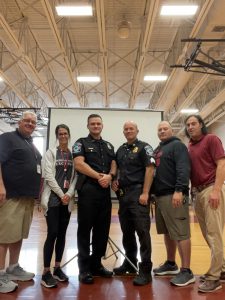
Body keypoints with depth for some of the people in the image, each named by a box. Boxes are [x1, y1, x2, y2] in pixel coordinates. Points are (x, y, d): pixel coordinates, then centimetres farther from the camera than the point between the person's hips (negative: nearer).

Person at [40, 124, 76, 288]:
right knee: (52, 233, -7)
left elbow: (75, 177, 4)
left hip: (67, 199, 4)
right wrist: (61, 195, -12)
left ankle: (57, 268, 21)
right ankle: (46, 272, 4)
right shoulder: (50, 153, 0)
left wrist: (69, 194, -9)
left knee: (62, 234, 9)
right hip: (53, 198, -4)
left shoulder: (73, 155, 9)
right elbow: (48, 176, -8)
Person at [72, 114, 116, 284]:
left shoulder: (109, 146, 20)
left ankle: (96, 264, 24)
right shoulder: (81, 143, 4)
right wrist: (99, 176, -14)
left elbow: (114, 164, 11)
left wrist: (109, 176, -11)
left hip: (105, 191, 5)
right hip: (87, 190, -5)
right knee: (85, 229, 0)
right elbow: (79, 164, -10)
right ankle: (84, 268, 10)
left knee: (103, 229, 10)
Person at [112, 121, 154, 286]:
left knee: (142, 231, -5)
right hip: (123, 194, 7)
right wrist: (114, 181, 4)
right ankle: (130, 263, 29)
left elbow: (150, 169, -11)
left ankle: (145, 270, 4)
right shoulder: (120, 150, 17)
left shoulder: (144, 147, -2)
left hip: (138, 193, -7)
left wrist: (145, 193, -18)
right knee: (126, 231, 14)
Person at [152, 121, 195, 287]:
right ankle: (171, 264, 28)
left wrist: (179, 190, -27)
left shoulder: (177, 145, -4)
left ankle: (186, 271, 3)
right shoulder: (158, 149, 22)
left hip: (174, 195, -9)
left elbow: (183, 169, -17)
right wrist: (153, 193, 17)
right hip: (160, 196, 9)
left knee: (181, 233, -5)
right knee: (167, 233, 16)